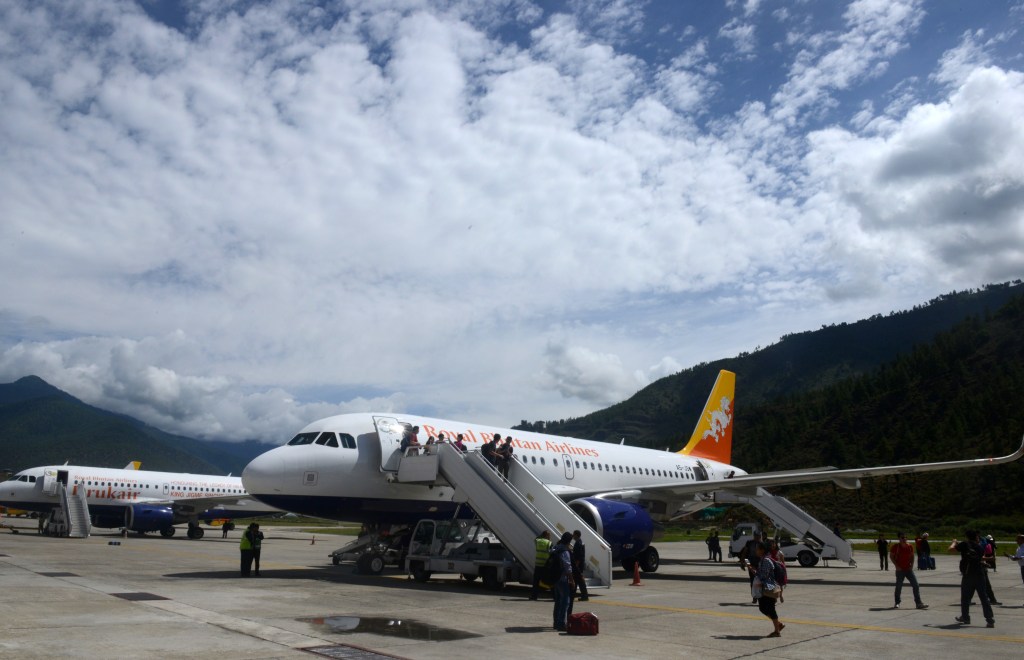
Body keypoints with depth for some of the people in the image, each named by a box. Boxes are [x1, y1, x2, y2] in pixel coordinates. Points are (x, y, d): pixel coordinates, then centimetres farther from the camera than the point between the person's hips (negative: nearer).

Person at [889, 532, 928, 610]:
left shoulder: (910, 546, 2)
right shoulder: (896, 546, -8)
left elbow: (912, 556, 14)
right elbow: (891, 556, -3)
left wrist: (912, 565, 0)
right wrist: (896, 565, -11)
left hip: (909, 569, 3)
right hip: (900, 570, -3)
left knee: (916, 585, -3)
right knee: (899, 586, 1)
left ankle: (918, 603, 2)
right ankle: (897, 603, 14)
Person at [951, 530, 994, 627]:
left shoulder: (965, 544, -1)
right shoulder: (979, 547, 9)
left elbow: (951, 549, -4)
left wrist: (954, 542, 16)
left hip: (968, 575, -3)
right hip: (980, 574, 3)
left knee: (965, 597, 12)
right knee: (984, 598, 2)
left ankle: (965, 618, 21)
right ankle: (990, 620, -5)